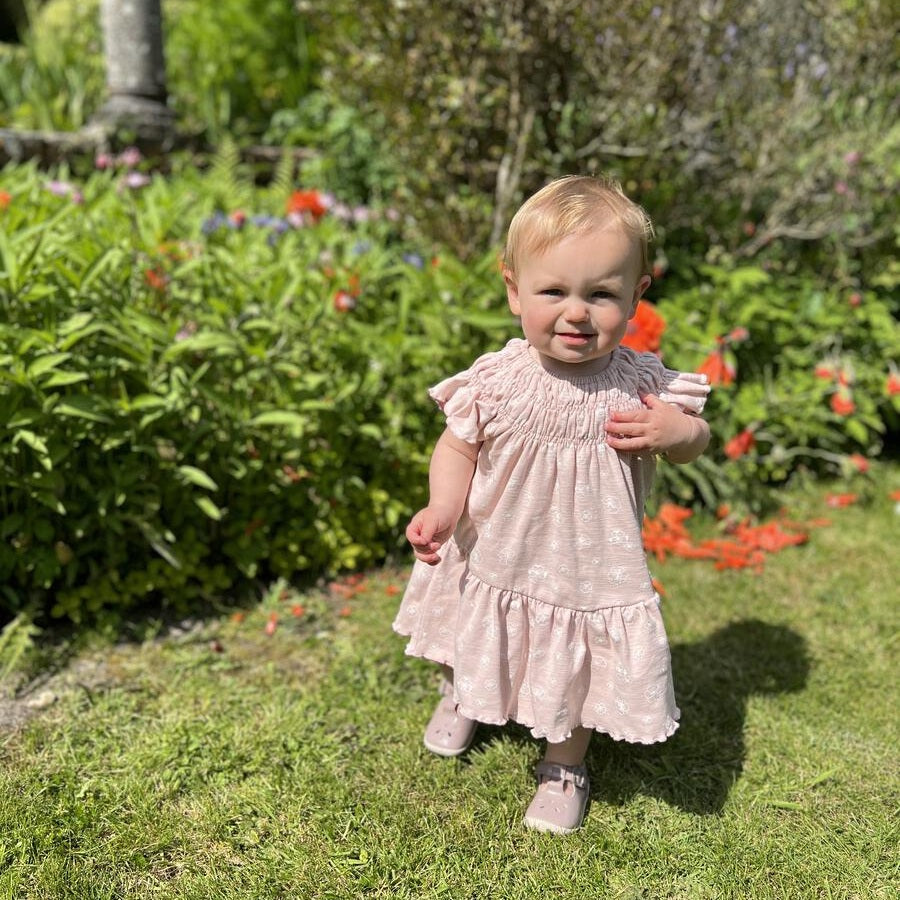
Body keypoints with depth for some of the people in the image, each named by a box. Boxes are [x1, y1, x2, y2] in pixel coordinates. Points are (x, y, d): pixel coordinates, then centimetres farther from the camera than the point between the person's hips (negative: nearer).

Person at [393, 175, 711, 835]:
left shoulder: (644, 385, -18)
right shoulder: (496, 382, -21)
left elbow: (693, 439, -1)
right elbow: (458, 446, -9)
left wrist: (679, 431, -25)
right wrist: (442, 509, -27)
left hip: (592, 574, 0)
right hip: (495, 563, 1)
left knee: (578, 675, 19)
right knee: (474, 646, 28)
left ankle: (566, 765, 51)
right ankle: (461, 698, 65)